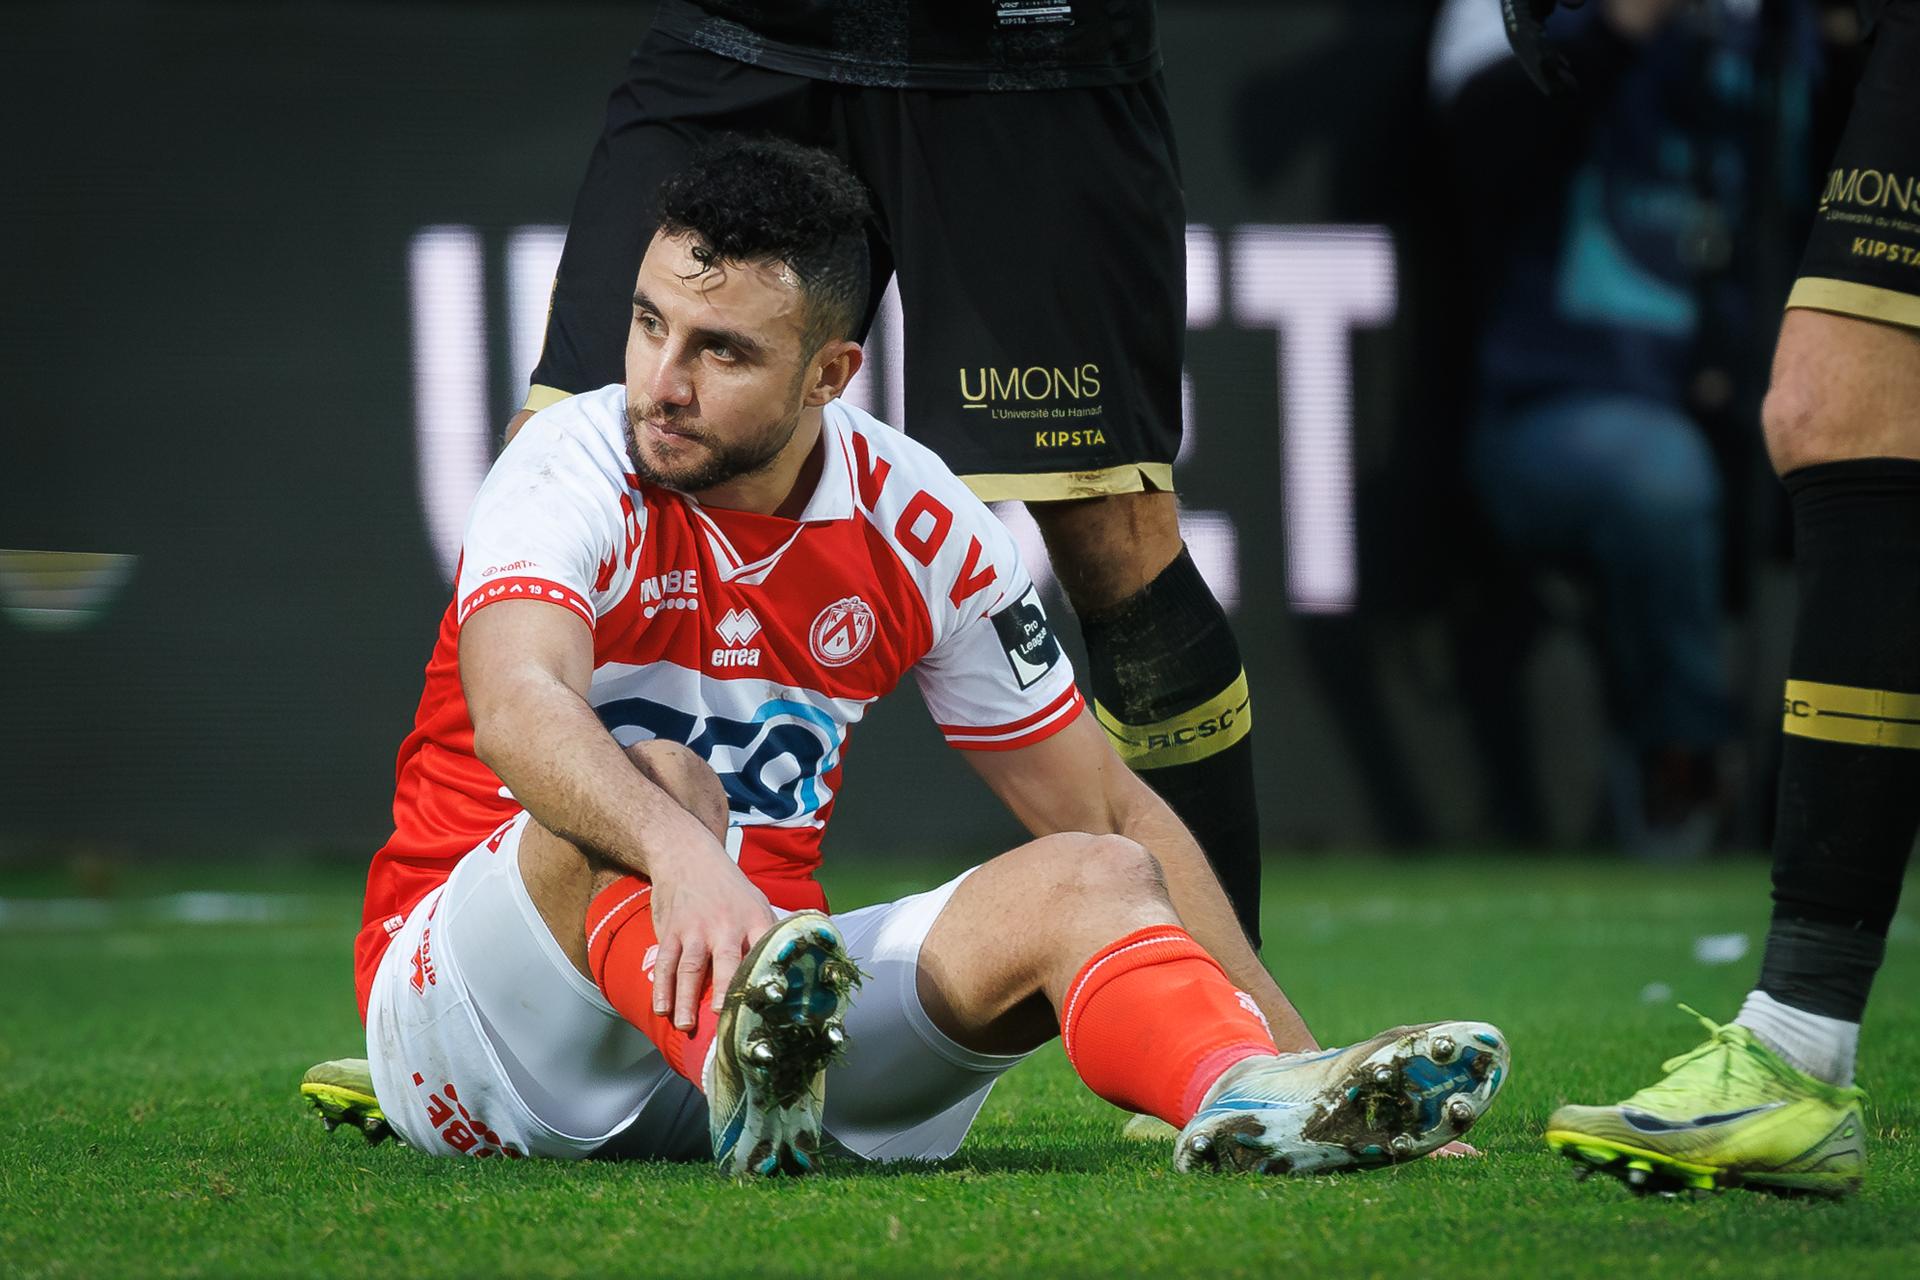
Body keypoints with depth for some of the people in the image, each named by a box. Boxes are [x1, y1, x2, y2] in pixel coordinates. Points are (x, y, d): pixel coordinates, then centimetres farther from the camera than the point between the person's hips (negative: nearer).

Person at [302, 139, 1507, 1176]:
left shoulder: (920, 524, 0)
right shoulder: (580, 472, -14)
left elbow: (1113, 817, 8)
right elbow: (519, 707, -37)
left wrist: (1299, 1054, 2)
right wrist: (683, 853, -56)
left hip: (774, 976, 5)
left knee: (1091, 882, -15)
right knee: (653, 779, -32)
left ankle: (1259, 1102, -48)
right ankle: (742, 1077, -65)